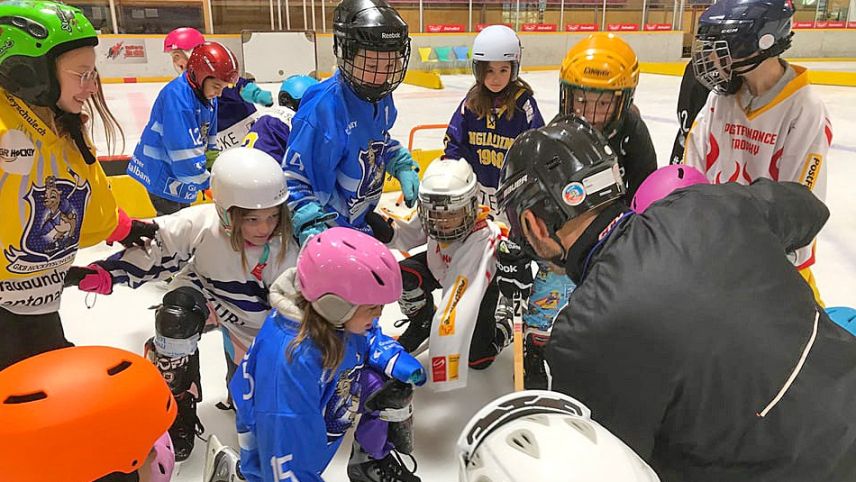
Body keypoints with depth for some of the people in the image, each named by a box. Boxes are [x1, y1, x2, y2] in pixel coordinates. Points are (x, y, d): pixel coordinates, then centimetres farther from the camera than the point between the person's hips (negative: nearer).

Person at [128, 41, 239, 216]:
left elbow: (209, 138, 12)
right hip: (161, 174, -9)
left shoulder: (208, 97, 2)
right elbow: (183, 149, -28)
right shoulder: (176, 96, -26)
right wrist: (204, 180, -21)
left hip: (181, 173, 9)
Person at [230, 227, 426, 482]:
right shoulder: (290, 359, -41)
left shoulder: (337, 317, -21)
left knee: (394, 387, -10)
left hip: (327, 398, 6)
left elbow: (370, 337, 4)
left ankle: (372, 462, 15)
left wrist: (396, 361, -15)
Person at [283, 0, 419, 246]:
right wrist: (311, 228, -36)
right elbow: (294, 180, -27)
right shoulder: (323, 109, -31)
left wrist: (403, 166, 4)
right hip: (327, 228, -8)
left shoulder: (380, 96, -7)